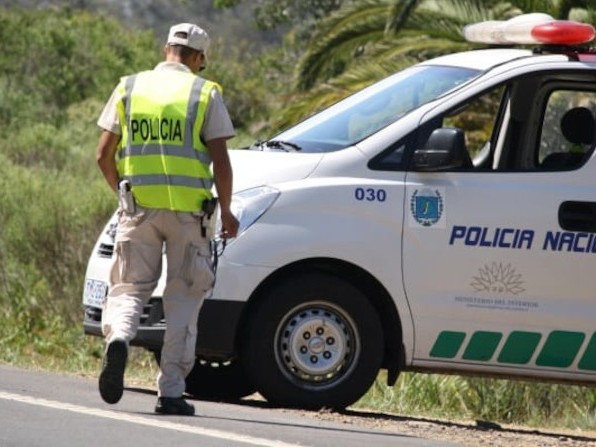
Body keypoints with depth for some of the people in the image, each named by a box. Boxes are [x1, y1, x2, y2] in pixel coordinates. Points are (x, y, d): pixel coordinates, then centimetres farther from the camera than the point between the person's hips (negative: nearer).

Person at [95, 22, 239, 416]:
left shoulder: (129, 88, 9)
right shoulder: (206, 93, 1)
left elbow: (104, 155, 8)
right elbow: (221, 162, -4)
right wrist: (226, 212, 8)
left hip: (139, 206, 2)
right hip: (188, 208, -2)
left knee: (130, 287, 8)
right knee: (184, 297, 7)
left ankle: (118, 337, -26)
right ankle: (171, 391, 4)